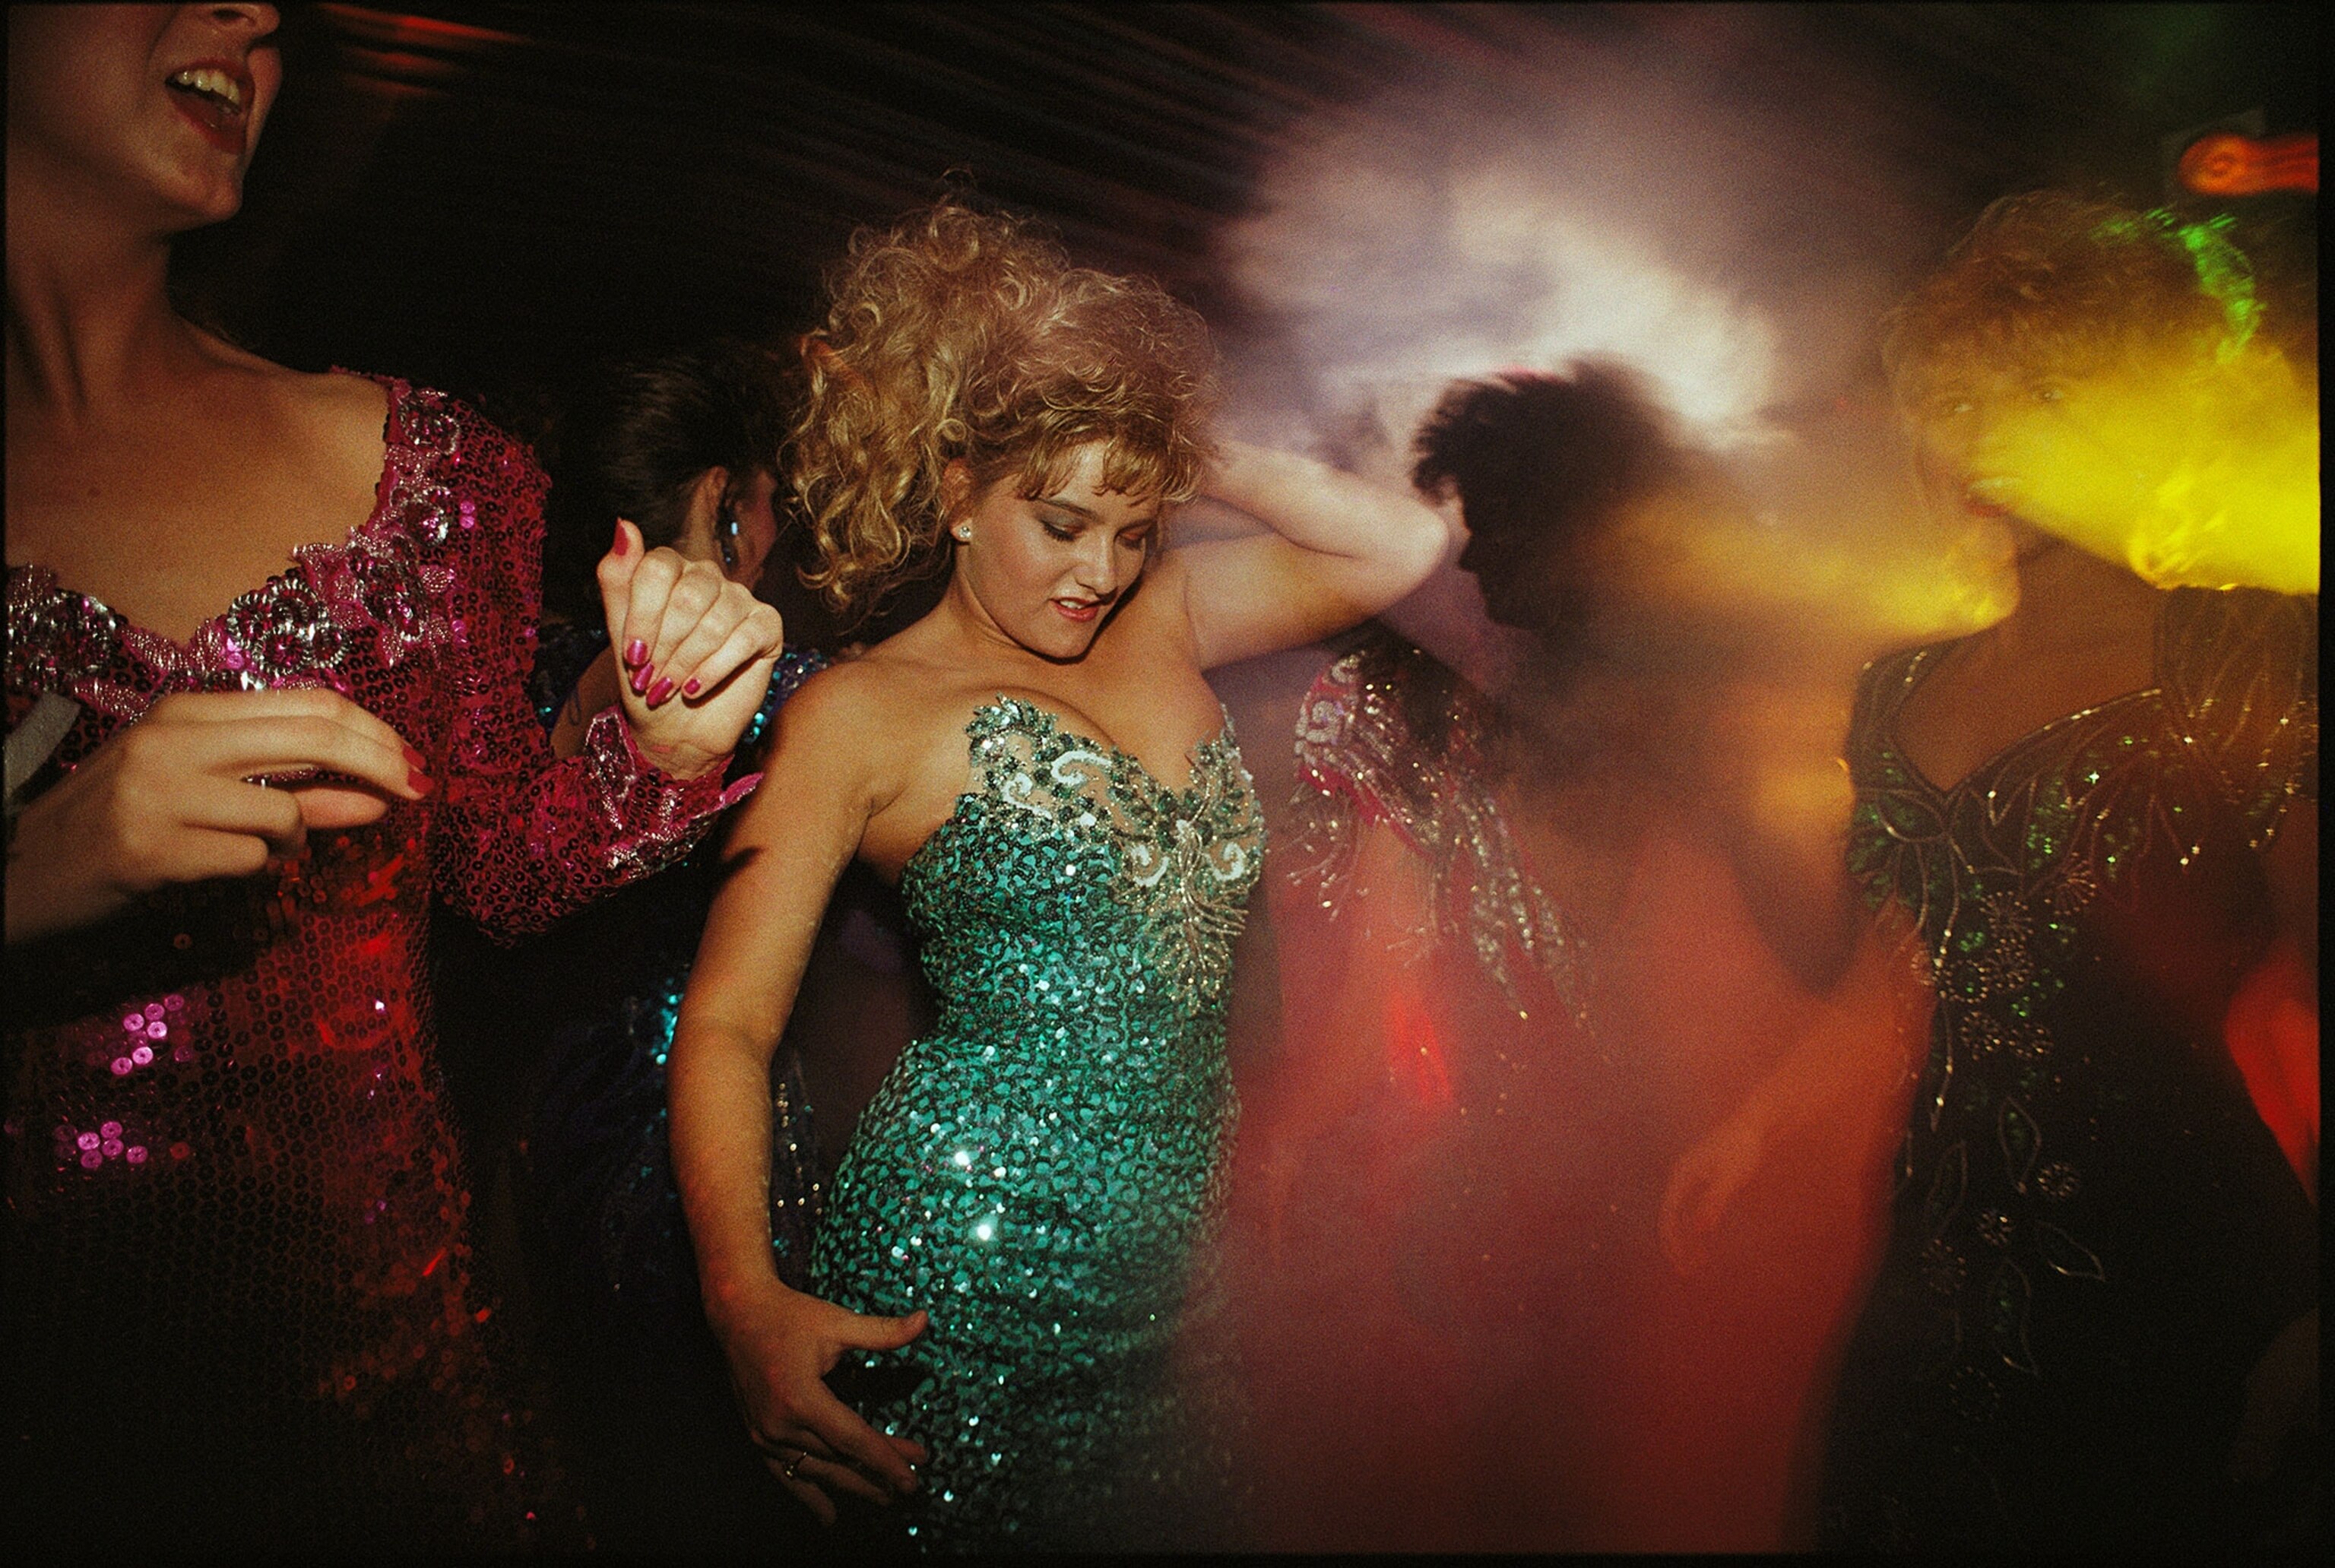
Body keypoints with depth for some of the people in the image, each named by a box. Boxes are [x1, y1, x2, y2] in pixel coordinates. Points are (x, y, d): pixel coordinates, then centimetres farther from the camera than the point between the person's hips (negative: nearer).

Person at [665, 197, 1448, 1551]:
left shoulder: (1168, 619, 9)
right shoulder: (860, 715, -6)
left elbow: (1407, 543, 5)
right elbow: (727, 1025, -9)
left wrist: (1193, 450, 0)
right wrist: (749, 1303, -23)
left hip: (1176, 1280, 5)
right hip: (970, 1288, -5)